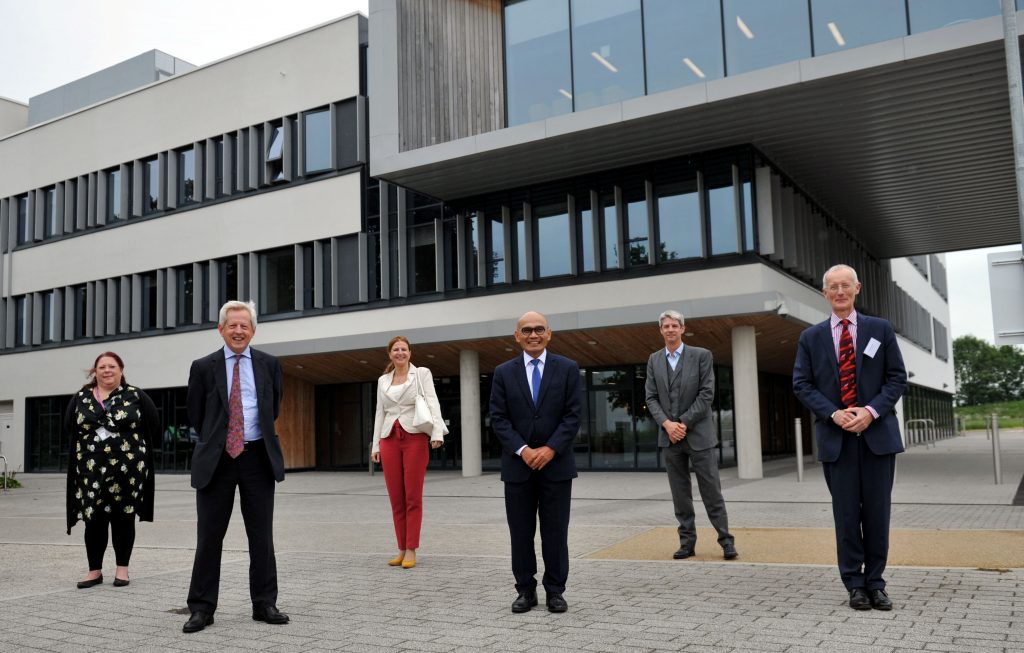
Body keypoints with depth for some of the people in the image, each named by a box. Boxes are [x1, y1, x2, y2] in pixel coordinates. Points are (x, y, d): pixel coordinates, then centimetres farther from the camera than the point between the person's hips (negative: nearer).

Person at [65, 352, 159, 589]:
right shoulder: (81, 398, 9)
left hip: (127, 469, -2)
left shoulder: (136, 396, 2)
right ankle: (95, 570, 13)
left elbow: (153, 425, 5)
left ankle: (122, 569, 13)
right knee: (94, 520, 3)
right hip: (91, 470, 2)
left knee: (123, 518, 3)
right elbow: (69, 428, 16)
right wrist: (89, 450, 12)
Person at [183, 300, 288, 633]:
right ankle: (202, 607, 13)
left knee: (262, 535, 6)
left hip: (257, 456, 1)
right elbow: (195, 415, 9)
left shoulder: (269, 364, 4)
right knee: (209, 535, 4)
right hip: (217, 458, -1)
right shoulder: (203, 367, 0)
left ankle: (265, 604, 16)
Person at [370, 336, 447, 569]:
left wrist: (437, 433, -20)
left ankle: (411, 550, 4)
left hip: (415, 438, -4)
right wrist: (375, 445, 11)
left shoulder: (421, 374, 3)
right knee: (396, 498, 5)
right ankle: (402, 549, 13)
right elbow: (380, 413, 16)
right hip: (390, 439, 4)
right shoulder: (383, 380, 15)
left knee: (413, 497, -2)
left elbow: (432, 403, -7)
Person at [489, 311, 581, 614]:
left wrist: (551, 449, -13)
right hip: (517, 465, 1)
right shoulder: (503, 372, 5)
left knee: (555, 531, 4)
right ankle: (525, 590, 17)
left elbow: (573, 415, -3)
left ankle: (555, 591, 15)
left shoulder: (567, 369, 2)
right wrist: (523, 450, -12)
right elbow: (498, 418, 0)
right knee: (521, 532, 6)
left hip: (556, 463, -1)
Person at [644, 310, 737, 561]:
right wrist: (667, 423, -10)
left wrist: (684, 423, -13)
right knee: (680, 493, 6)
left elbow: (706, 394, -7)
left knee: (712, 491, -1)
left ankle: (726, 540, 8)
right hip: (670, 436, 3)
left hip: (699, 434, -3)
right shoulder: (654, 360, 10)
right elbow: (651, 397, 6)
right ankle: (687, 541, 13)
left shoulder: (701, 356, -1)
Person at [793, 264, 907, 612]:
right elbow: (802, 384, 4)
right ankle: (855, 584, 13)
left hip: (877, 433, 0)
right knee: (846, 512, 3)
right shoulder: (811, 337, 7)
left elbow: (897, 377, 4)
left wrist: (872, 411, -10)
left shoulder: (880, 329, 7)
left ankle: (875, 582, 16)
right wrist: (833, 413, -11)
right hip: (836, 438, 0)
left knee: (877, 510, 4)